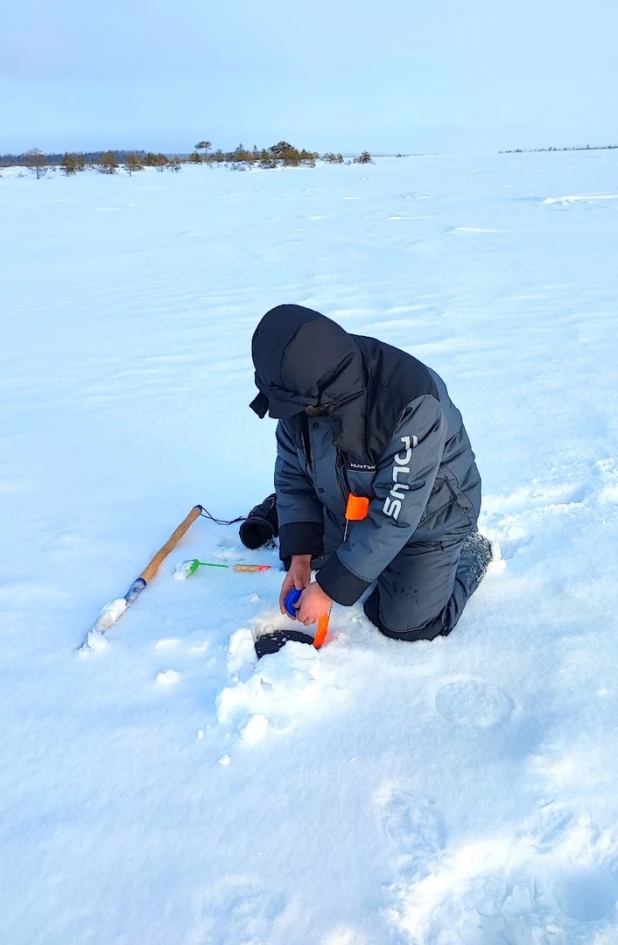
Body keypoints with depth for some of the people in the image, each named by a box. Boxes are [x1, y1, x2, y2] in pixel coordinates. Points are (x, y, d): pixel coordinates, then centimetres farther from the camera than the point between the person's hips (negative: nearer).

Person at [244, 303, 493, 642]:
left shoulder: (414, 402, -40)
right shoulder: (303, 387, -22)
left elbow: (395, 514, -35)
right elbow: (293, 471, -9)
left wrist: (332, 587, -30)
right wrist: (298, 555, -17)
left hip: (428, 516, -5)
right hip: (349, 507, 5)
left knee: (405, 622, 1)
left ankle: (470, 553, 22)